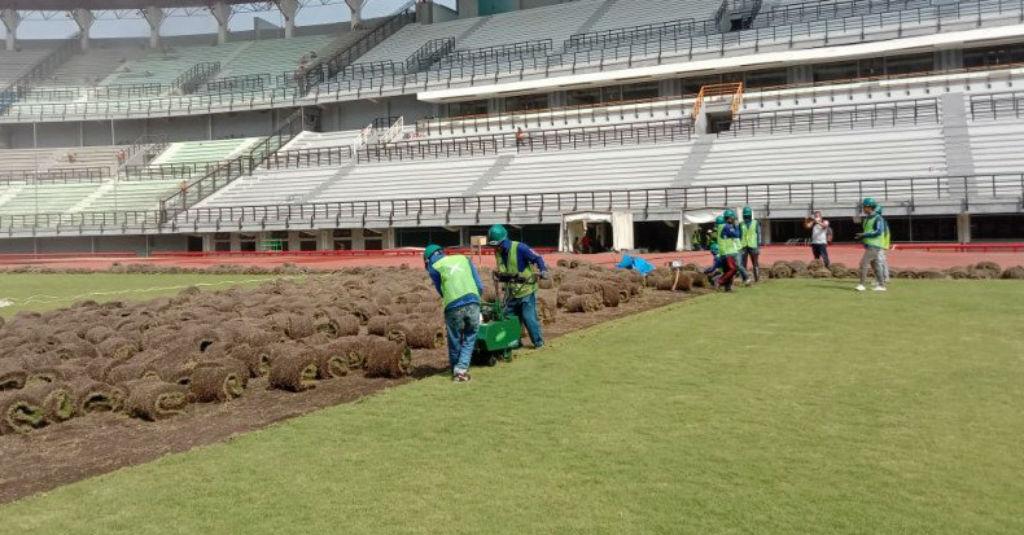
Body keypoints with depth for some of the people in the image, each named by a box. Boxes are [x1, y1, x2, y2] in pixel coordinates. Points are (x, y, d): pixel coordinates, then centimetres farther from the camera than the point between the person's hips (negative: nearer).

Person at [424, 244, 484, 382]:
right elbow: (480, 286, 17)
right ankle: (462, 370, 0)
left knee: (454, 342, 16)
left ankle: (455, 371, 25)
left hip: (454, 307, -2)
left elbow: (441, 292, 15)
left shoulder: (434, 268, 13)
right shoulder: (463, 258, 22)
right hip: (473, 303, 2)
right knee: (469, 340, 13)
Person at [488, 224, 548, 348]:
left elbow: (537, 258, -16)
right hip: (512, 291, 7)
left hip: (526, 289, -7)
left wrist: (543, 270, -30)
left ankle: (538, 342, 7)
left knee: (528, 316, -8)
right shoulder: (498, 252, 3)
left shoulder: (520, 248, -18)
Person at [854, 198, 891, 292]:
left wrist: (864, 235, -21)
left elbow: (878, 232, -21)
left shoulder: (878, 218, -11)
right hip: (870, 245, 9)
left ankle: (862, 284, -11)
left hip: (874, 246, -9)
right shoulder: (867, 218, 16)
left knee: (863, 263, -14)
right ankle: (881, 285, 15)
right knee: (875, 266, 11)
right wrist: (861, 236, 6)